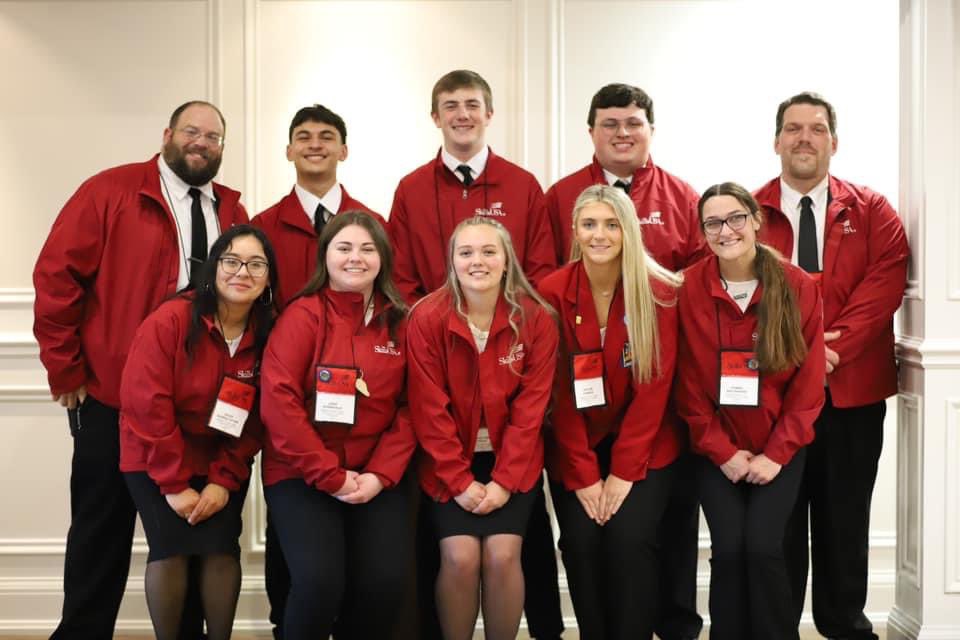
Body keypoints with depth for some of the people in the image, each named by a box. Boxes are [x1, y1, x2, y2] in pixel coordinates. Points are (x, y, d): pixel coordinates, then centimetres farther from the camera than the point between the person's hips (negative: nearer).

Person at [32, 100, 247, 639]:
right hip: (112, 396, -4)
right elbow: (56, 276, -7)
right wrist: (66, 370, -9)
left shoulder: (233, 213, 10)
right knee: (103, 528, 6)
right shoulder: (110, 191, -4)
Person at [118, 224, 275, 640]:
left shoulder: (268, 336, -7)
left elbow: (256, 420, -3)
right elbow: (145, 404, -20)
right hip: (156, 461, -3)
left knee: (221, 548, -11)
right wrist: (174, 484, -18)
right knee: (172, 548, -14)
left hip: (221, 464, 3)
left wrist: (225, 480, -12)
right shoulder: (170, 321, -18)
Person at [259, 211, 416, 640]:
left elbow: (410, 408, 4)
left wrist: (380, 474, -10)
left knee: (387, 581, -15)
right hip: (304, 475, -3)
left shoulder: (399, 322, 7)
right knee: (319, 581, -21)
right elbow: (279, 401, -11)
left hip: (379, 477, 3)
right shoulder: (303, 315, -4)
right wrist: (331, 476, -13)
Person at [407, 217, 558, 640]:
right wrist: (460, 480, -14)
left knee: (502, 554, -16)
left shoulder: (535, 318, -7)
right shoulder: (428, 318, -10)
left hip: (511, 461, 1)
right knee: (460, 556, -16)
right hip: (448, 463, -1)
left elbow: (531, 406, -8)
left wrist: (504, 480, -14)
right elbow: (429, 409, -10)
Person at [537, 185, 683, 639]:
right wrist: (583, 475, -12)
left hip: (643, 446, -1)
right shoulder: (552, 293, -9)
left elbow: (654, 386, -10)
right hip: (575, 448, 1)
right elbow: (558, 390, -8)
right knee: (582, 543, -11)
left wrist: (623, 471, -13)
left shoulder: (661, 293, -10)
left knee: (630, 541, -16)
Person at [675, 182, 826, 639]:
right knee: (729, 548, -13)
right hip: (718, 451, 0)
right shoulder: (688, 290, -7)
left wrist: (776, 453, -9)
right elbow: (688, 384, -3)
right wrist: (722, 451, -8)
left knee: (763, 546, -15)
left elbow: (808, 382, -4)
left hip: (779, 450, 0)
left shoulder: (797, 287, -6)